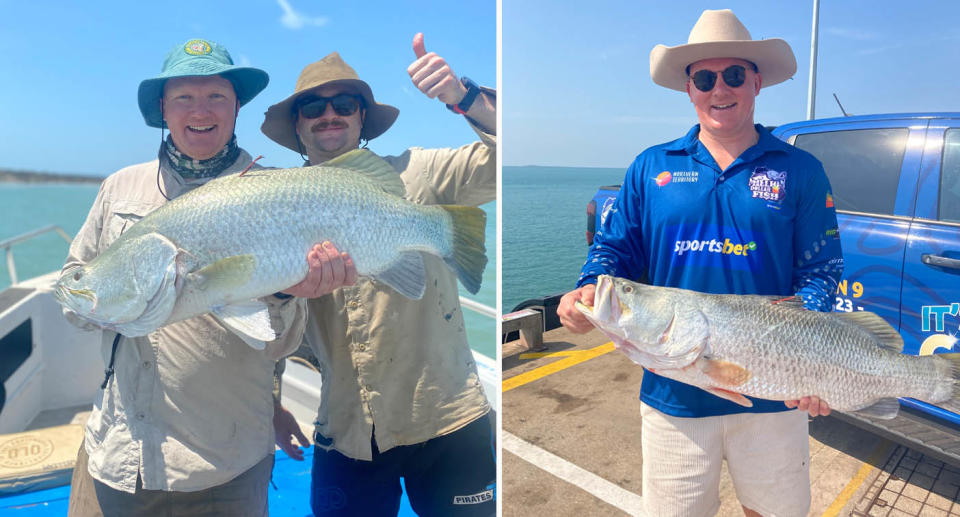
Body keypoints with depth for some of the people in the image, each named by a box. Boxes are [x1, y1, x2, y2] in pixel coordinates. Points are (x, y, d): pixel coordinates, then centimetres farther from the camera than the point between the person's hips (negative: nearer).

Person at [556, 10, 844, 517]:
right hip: (673, 392, 0)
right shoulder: (651, 167, 3)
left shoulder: (799, 171, 2)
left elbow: (820, 270, -1)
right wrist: (588, 291, -17)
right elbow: (616, 247, 4)